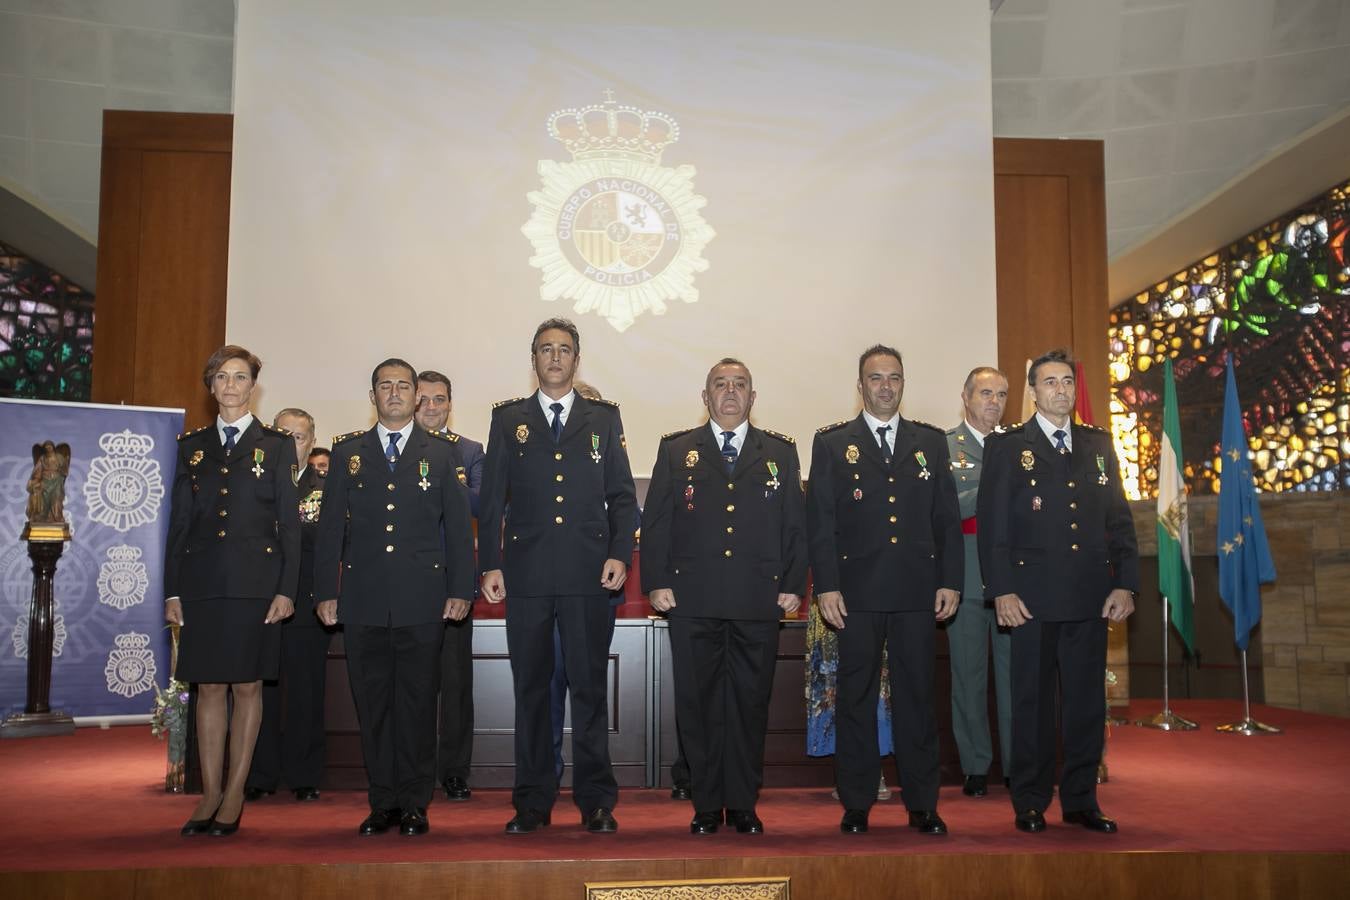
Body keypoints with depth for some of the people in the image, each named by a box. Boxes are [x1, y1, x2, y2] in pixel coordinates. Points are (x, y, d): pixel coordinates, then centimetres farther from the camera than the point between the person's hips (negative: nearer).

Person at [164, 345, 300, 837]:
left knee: (247, 686, 2)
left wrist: (286, 589, -7)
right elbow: (179, 520, 12)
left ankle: (235, 794, 12)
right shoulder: (192, 445, 13)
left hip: (255, 583, -2)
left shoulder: (276, 445, 5)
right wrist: (172, 590, 5)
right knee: (208, 686, 5)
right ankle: (210, 793, 13)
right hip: (203, 582, 3)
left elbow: (290, 523, 1)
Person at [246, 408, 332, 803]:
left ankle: (304, 776, 13)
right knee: (259, 691, 5)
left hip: (307, 606, -1)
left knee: (306, 693, 3)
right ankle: (260, 776, 16)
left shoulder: (326, 489, 6)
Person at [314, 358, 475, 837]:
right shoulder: (347, 451, 11)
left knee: (418, 702, 2)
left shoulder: (442, 452, 8)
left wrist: (461, 590, -1)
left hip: (422, 599, -1)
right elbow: (331, 525, 9)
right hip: (363, 598, 2)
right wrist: (326, 591, 2)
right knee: (371, 703, 6)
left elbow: (458, 525, 5)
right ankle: (383, 802, 16)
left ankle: (415, 804, 12)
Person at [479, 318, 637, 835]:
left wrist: (619, 554, -4)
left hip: (587, 575, 0)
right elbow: (492, 499, 8)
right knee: (530, 688, 6)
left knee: (589, 686, 2)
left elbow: (622, 495, 8)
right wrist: (490, 564, 0)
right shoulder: (508, 419, 11)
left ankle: (596, 802, 11)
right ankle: (532, 802, 15)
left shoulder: (603, 418, 11)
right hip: (526, 573, 1)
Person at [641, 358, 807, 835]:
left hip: (760, 601, 1)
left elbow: (796, 524, 9)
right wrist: (657, 582, -3)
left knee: (751, 703, 6)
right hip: (693, 600, 0)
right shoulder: (676, 451, 10)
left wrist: (793, 585, 1)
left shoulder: (780, 452, 12)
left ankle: (743, 804, 18)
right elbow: (655, 522, 6)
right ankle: (706, 804, 16)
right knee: (697, 704, 4)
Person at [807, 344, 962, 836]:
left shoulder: (931, 442, 12)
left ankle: (922, 804, 15)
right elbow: (820, 520, 1)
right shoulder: (832, 443, 6)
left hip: (918, 589, 2)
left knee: (917, 695, 6)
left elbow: (947, 518, 10)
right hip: (857, 591, -1)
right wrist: (826, 586, -7)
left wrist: (950, 582, 3)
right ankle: (856, 804, 14)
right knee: (856, 697, 4)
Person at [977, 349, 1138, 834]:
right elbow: (992, 523, -3)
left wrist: (1125, 584, 3)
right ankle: (1030, 803, 14)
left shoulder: (1098, 444, 13)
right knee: (1033, 702, 4)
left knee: (1087, 701, 9)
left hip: (1091, 596, 4)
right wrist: (1002, 590, -11)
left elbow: (1119, 519, 12)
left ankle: (1080, 799, 21)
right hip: (1033, 597, -4)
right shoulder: (1006, 446, 2)